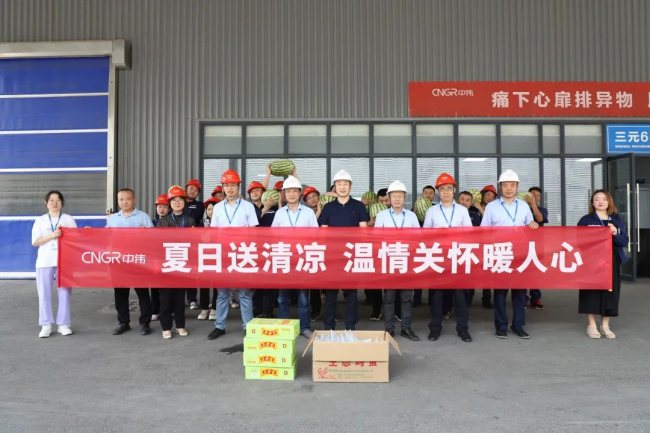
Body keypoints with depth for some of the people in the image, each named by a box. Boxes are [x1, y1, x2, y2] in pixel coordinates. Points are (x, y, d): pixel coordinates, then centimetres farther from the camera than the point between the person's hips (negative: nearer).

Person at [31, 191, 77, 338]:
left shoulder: (69, 219, 8)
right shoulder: (40, 220, 8)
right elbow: (35, 242, -1)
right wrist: (52, 235, -12)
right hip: (45, 261, 1)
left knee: (64, 292, 0)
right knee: (44, 293, 1)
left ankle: (63, 324, 8)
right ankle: (46, 325, 8)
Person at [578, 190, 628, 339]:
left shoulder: (617, 220, 9)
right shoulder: (586, 220, 0)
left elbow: (625, 241, 4)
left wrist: (615, 234, -14)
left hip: (611, 261, 3)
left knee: (610, 291, 5)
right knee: (592, 290, -1)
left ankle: (605, 326, 17)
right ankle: (591, 326, 10)